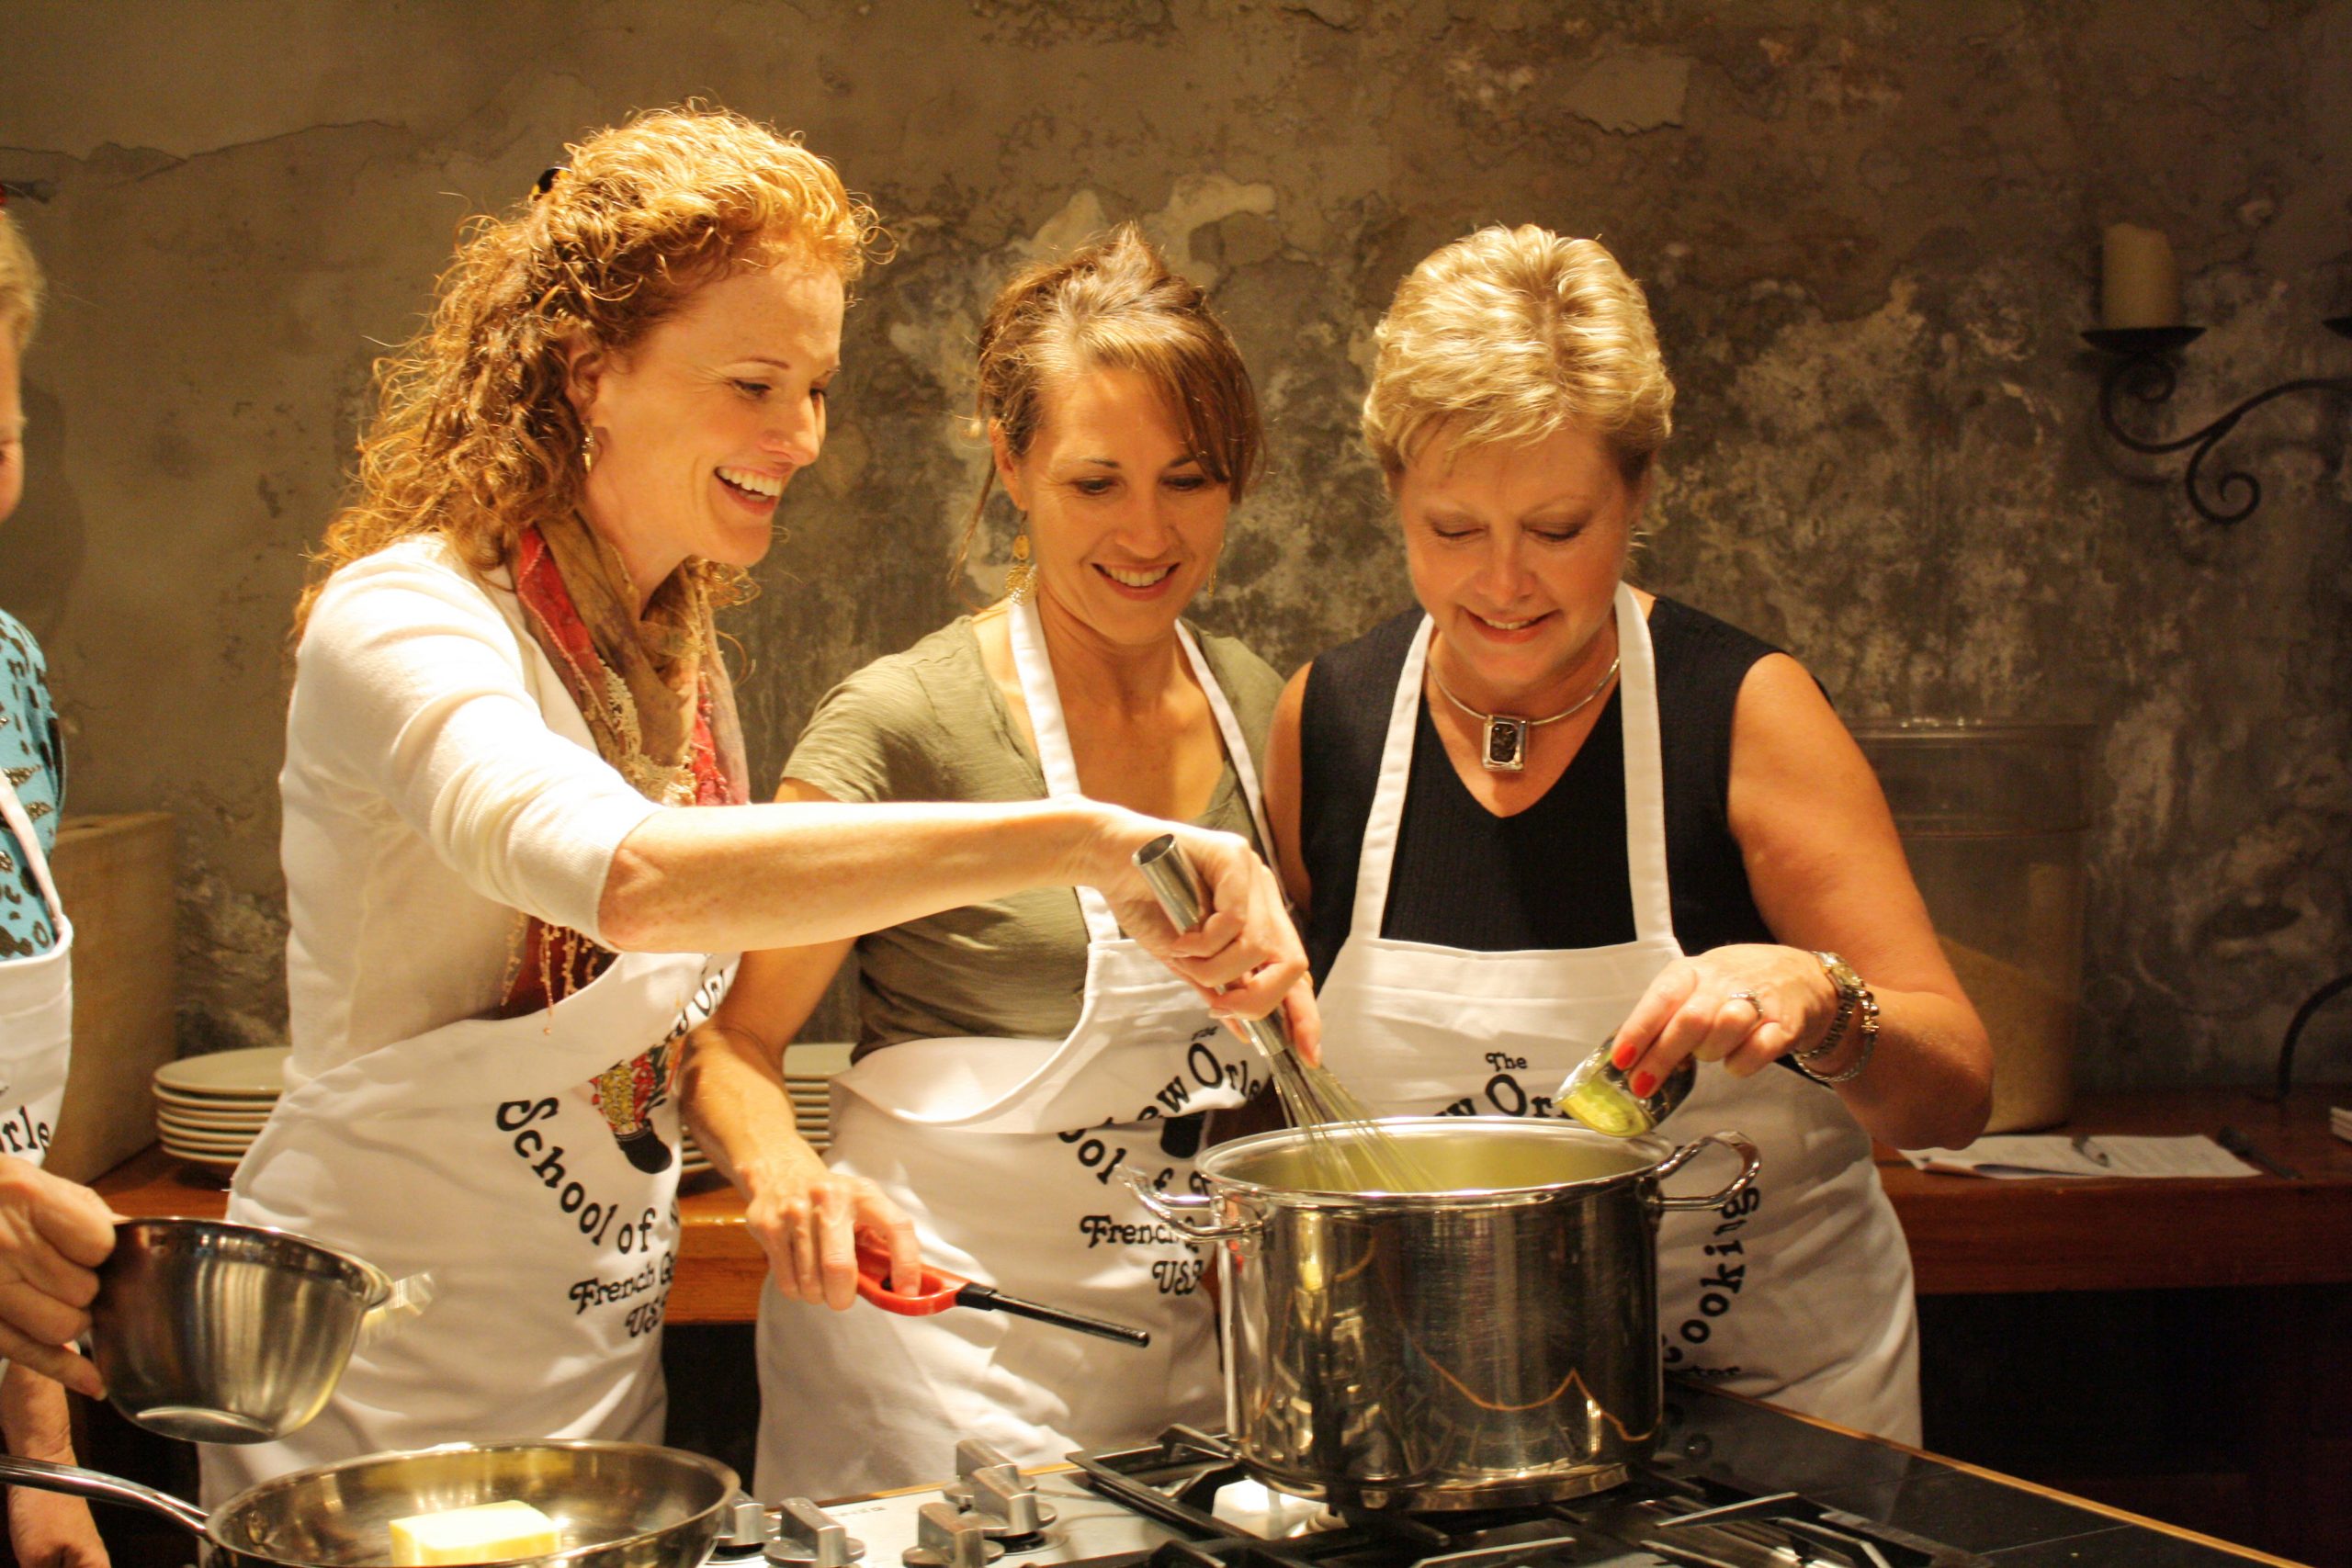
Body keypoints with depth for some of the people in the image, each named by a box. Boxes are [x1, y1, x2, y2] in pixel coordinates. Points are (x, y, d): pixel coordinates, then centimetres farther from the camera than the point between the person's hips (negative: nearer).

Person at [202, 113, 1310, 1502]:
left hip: (605, 1374, 7)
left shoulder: (680, 649, 6)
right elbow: (623, 874, -41)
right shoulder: (409, 622, -20)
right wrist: (1078, 839, -46)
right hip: (388, 1406, -7)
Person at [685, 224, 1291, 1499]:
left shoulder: (1252, 704, 3)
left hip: (1190, 1344, 5)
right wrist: (785, 1172, -27)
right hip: (943, 1350, -5)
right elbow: (731, 1035, -9)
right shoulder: (907, 724, -15)